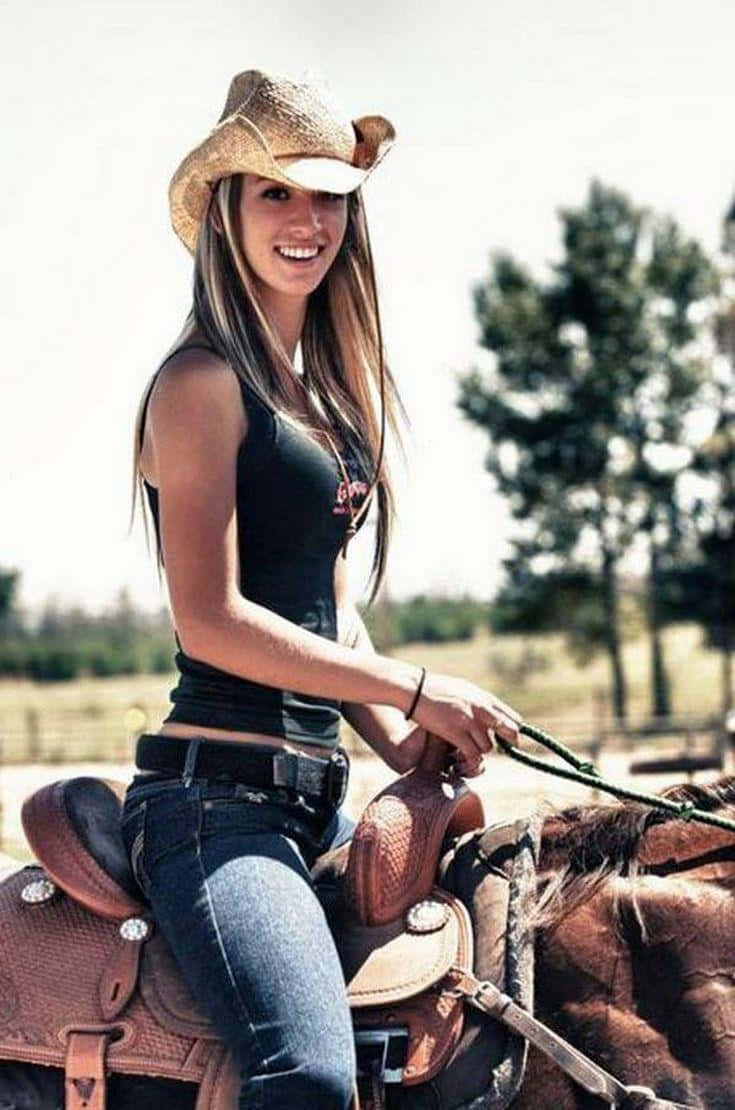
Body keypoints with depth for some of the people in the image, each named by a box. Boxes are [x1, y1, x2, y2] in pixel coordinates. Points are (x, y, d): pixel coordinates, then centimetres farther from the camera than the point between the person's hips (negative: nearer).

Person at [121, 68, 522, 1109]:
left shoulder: (324, 386, 18)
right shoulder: (204, 381, -8)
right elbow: (209, 619, -15)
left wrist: (412, 751, 5)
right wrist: (417, 691, -13)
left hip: (315, 795, 9)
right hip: (215, 793, -9)